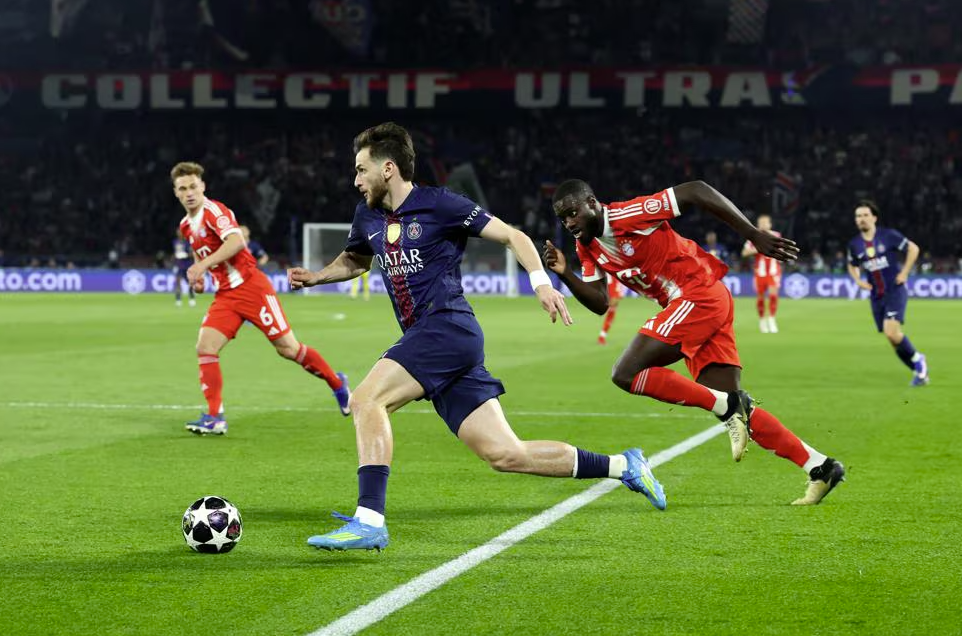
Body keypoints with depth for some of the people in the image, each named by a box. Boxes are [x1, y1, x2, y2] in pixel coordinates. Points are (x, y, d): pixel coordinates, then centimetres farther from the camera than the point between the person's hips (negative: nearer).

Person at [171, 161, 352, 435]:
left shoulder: (214, 210, -12)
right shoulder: (186, 225, 12)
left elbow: (236, 241, -30)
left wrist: (203, 265, -34)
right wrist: (198, 277, 13)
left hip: (251, 287, -7)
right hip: (225, 296, 7)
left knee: (288, 348, -3)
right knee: (205, 347, -12)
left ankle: (337, 384, 18)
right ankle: (214, 417, -8)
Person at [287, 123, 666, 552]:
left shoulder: (439, 204, -3)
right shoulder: (368, 217, 17)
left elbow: (513, 236, -1)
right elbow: (354, 259, 38)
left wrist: (542, 282, -14)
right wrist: (316, 276, 19)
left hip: (448, 327, -7)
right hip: (425, 341, 7)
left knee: (366, 400, -22)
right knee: (505, 456, 2)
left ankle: (369, 521, -23)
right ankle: (624, 467, 13)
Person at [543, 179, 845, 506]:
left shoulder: (627, 215, -15)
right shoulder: (588, 247, 11)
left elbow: (696, 191, -16)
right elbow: (599, 303, 13)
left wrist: (755, 235, -16)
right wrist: (565, 274, -4)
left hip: (700, 294, -9)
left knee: (626, 374, -15)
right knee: (736, 412, 5)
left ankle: (728, 407, -14)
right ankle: (819, 467, 8)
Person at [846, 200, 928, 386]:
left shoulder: (888, 235, -8)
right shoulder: (854, 244, 4)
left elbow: (913, 248, 0)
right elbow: (852, 266, 22)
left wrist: (904, 273, -7)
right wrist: (858, 280, 2)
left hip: (895, 291, -5)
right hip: (877, 297, 5)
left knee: (891, 332, -22)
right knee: (892, 339, 4)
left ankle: (917, 359, 2)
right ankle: (919, 370, 21)